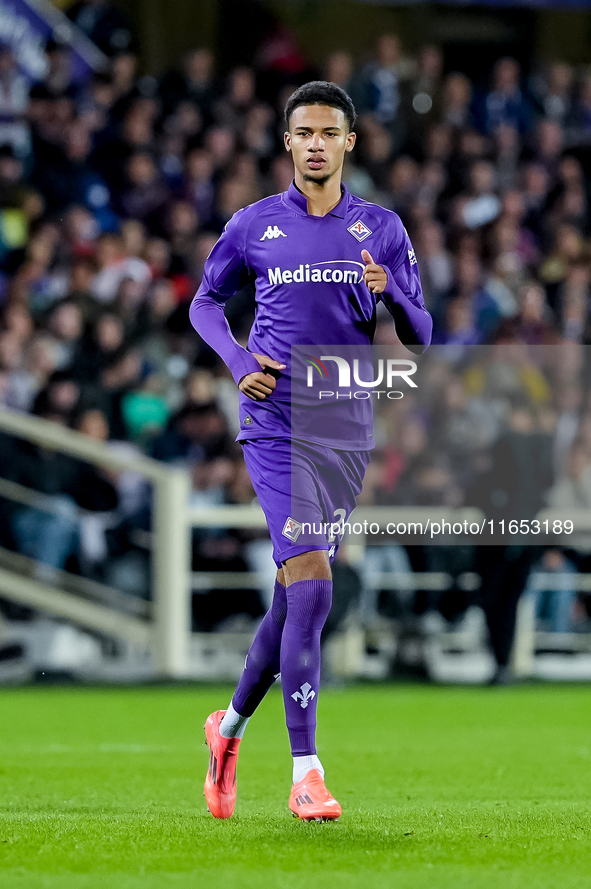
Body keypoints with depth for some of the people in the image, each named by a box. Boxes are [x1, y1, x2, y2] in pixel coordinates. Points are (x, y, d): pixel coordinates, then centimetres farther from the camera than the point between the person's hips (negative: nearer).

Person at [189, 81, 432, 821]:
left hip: (348, 434, 4)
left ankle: (231, 726, 35)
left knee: (296, 596, 12)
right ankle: (306, 773, -16)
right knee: (311, 590, -17)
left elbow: (420, 341, 6)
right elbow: (205, 302, 15)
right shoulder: (254, 225, 2)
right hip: (276, 431, -4)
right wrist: (239, 363, -3)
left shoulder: (382, 230, 7)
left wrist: (391, 294, -16)